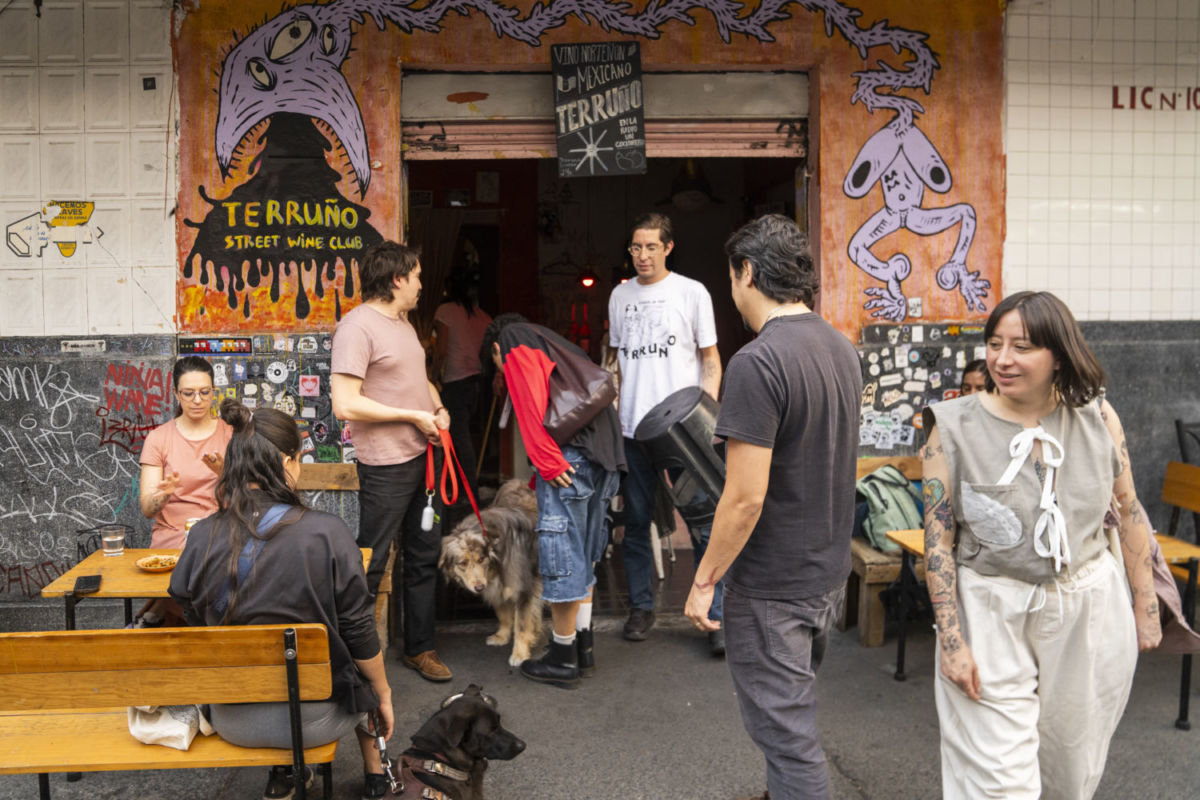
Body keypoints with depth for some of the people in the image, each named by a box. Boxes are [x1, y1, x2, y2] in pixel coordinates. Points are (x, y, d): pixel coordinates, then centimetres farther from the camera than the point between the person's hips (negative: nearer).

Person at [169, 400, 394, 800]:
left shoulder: (202, 537, -10)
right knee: (361, 670, 29)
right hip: (313, 718, -3)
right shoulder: (327, 533, -19)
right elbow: (359, 633, -12)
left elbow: (194, 625, 3)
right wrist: (384, 696, 5)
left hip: (232, 722, 3)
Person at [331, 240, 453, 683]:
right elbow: (345, 403, -23)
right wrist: (415, 416, -17)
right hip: (386, 467, -9)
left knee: (424, 554, 16)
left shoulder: (403, 322, 14)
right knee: (370, 564, 0)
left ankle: (419, 647, 30)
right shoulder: (357, 326, -16)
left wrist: (439, 408, 5)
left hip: (423, 457, 9)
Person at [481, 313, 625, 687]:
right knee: (583, 554, 17)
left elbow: (531, 404, -10)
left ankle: (564, 659, 7)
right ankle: (583, 647, 24)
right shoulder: (556, 347, 32)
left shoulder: (513, 343, 7)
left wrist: (547, 461, -13)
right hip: (604, 456, 9)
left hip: (569, 457, -9)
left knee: (561, 552, -1)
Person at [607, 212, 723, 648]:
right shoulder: (620, 295, 11)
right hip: (633, 427, 4)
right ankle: (641, 607, 24)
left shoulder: (692, 292, -1)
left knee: (703, 523, -4)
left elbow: (710, 358, 2)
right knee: (636, 523, 11)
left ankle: (716, 616, 4)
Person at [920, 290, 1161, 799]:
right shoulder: (953, 427, -11)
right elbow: (938, 539, -9)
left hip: (1090, 611, 3)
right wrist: (951, 640, -12)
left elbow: (1129, 512, 7)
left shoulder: (1096, 416, -3)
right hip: (991, 617, -3)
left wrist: (1146, 607, 9)